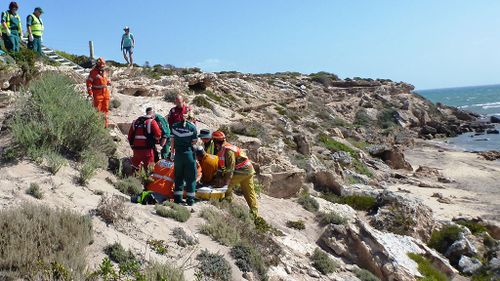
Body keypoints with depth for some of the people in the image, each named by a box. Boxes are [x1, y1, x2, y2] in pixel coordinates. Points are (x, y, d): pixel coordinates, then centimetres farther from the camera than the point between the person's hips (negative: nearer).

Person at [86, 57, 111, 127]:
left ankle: (105, 123, 22)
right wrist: (90, 93, -17)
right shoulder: (93, 72, -10)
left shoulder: (104, 71, 10)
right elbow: (89, 82, -12)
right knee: (97, 109, -2)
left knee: (105, 108, 12)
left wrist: (108, 82, 4)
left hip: (105, 92, 7)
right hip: (97, 93, -7)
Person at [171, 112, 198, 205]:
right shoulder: (192, 127, -6)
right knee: (190, 177, 5)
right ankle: (190, 199, 7)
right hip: (189, 153, -4)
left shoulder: (175, 126, 5)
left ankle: (177, 198, 16)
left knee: (178, 176, 14)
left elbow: (172, 141, 7)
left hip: (178, 153, 4)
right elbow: (194, 142, -6)